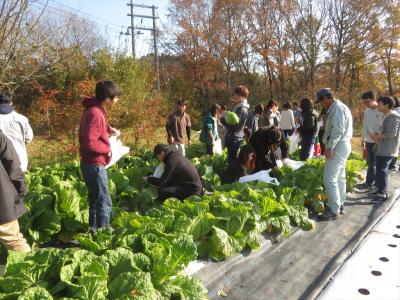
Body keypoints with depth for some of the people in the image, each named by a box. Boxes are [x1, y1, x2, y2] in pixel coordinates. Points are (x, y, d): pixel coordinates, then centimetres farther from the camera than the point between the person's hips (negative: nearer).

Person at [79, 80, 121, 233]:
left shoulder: (95, 109, 8)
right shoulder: (96, 113, -23)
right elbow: (90, 143, -29)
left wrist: (108, 129, 11)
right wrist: (107, 149, -15)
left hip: (91, 163, 11)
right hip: (95, 165, -11)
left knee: (95, 200, 20)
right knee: (104, 203, -2)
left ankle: (94, 231, 33)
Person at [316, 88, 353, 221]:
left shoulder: (337, 108, -15)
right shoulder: (339, 107, 18)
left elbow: (338, 130, -24)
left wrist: (330, 147, -26)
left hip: (338, 146, -11)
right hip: (341, 145, 11)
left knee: (330, 178, -11)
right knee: (339, 177, 16)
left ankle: (334, 211, -7)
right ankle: (339, 205, 26)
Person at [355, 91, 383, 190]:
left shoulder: (382, 111, -12)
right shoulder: (366, 112, 9)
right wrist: (363, 140, 14)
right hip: (369, 141, 6)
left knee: (372, 163, 0)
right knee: (370, 163, 11)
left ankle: (368, 183, 9)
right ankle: (372, 182, 20)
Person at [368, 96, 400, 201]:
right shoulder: (387, 116, 16)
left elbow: (392, 133, -23)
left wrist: (377, 136, -12)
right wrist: (378, 137, 7)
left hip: (387, 150, -10)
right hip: (383, 149, 10)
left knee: (381, 171, -5)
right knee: (380, 170, 15)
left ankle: (382, 194, 2)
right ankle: (380, 190, 24)